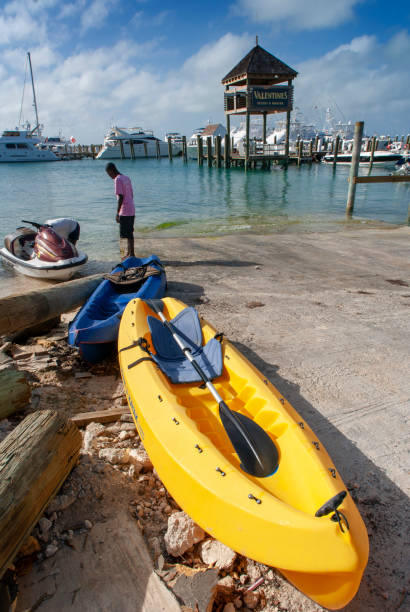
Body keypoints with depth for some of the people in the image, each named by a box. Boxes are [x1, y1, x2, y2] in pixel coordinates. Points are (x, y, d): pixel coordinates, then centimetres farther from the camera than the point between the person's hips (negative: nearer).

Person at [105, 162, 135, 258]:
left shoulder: (117, 180, -12)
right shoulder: (127, 178, 14)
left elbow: (120, 197, -19)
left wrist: (117, 213, -17)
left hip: (125, 211, -9)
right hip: (131, 210, 9)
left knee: (128, 233, -4)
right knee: (129, 232, 15)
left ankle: (131, 254, -1)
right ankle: (129, 252, 23)